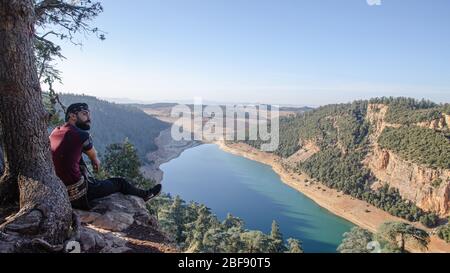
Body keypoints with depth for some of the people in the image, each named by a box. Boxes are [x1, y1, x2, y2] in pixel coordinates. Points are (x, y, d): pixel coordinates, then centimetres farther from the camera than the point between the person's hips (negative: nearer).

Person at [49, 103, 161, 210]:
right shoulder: (82, 135, -17)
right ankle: (145, 195, 35)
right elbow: (93, 156, 3)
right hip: (79, 195, -7)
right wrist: (96, 161, 25)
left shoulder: (54, 132, 3)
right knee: (120, 182, 11)